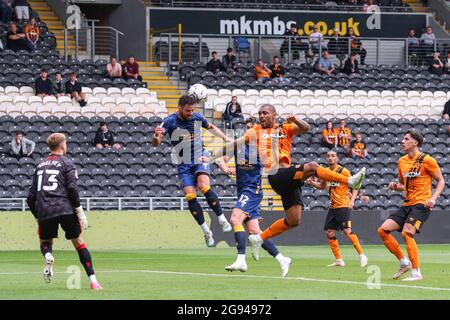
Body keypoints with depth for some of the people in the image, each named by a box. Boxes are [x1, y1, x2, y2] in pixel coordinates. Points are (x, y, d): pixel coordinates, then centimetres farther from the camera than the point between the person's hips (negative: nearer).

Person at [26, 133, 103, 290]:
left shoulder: (40, 165, 20)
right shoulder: (66, 163, 6)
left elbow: (31, 197, 18)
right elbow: (72, 188, -8)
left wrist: (37, 217, 27)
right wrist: (80, 212, -4)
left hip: (44, 211, 3)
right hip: (65, 209, -3)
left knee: (45, 242, 22)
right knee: (79, 243, 7)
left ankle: (48, 256, -15)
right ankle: (93, 281, -2)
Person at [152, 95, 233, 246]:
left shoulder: (197, 117, -4)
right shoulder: (169, 121, -12)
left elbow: (211, 127, 19)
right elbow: (155, 143, -19)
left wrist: (225, 137, 9)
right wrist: (156, 137, -41)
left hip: (200, 157, 0)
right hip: (184, 163, 0)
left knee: (204, 187, -24)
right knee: (190, 196, -12)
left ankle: (222, 220, -12)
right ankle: (206, 231, -1)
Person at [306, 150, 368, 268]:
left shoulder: (343, 171, -8)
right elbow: (322, 186, 26)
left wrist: (352, 201, -19)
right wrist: (312, 183, 6)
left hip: (343, 206, -7)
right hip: (332, 207, 7)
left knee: (347, 231, -17)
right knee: (330, 234, 4)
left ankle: (362, 256, -11)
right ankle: (339, 260, 12)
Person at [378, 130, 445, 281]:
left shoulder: (426, 160, -6)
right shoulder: (402, 161, 14)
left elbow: (441, 181, -2)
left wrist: (433, 198, -17)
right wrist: (395, 186, 3)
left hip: (421, 204, -8)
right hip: (407, 205, 8)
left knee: (407, 233, -25)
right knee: (383, 230, -3)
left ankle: (416, 272, -18)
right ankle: (404, 262, 8)